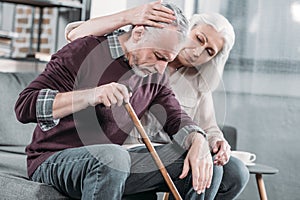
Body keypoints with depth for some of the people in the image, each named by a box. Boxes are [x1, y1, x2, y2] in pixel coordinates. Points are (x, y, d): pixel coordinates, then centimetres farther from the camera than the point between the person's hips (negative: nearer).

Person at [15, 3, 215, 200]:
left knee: (199, 164, -8)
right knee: (112, 157, -39)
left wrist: (198, 141, -17)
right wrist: (89, 96, -30)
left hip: (112, 162, 6)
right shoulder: (84, 52, -11)